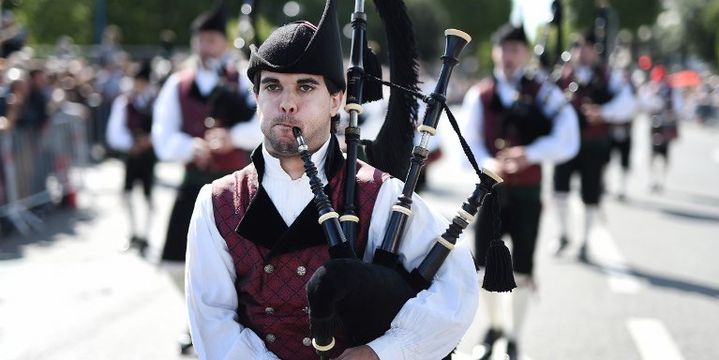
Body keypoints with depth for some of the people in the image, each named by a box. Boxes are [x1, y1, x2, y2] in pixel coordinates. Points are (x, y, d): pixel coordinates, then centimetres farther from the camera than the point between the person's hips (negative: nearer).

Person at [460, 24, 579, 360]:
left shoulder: (544, 92, -1)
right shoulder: (479, 94, 3)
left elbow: (568, 139, -9)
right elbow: (468, 142, -2)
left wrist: (531, 153, -23)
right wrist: (488, 164, -22)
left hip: (527, 193, -1)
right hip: (491, 191, 1)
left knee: (521, 271, 6)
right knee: (484, 266, 3)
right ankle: (494, 325, 30)